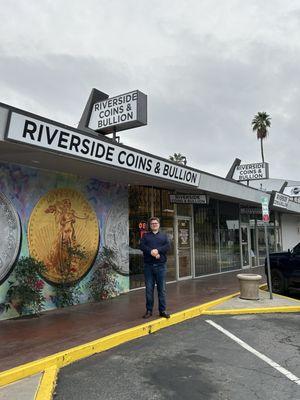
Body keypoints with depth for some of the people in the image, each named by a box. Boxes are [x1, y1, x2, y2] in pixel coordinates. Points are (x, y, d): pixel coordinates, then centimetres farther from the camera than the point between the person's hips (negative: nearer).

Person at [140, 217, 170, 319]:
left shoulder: (164, 236, 14)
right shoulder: (145, 236, 13)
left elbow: (167, 246, -2)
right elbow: (142, 246, -4)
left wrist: (158, 250, -18)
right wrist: (151, 252, -19)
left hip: (161, 265, 0)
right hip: (148, 265, 0)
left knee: (161, 289, 3)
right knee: (149, 289, 4)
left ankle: (162, 310, 12)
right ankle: (149, 310, 14)